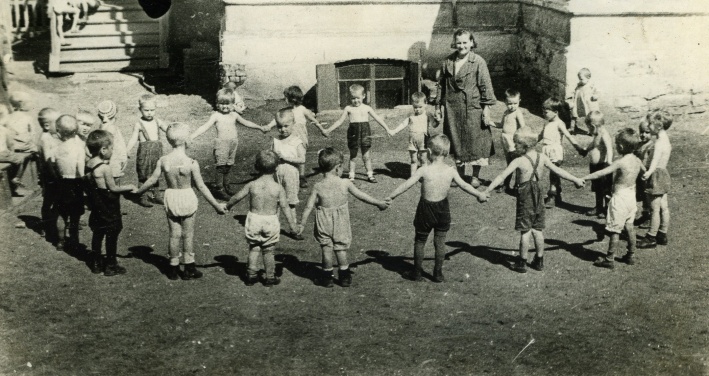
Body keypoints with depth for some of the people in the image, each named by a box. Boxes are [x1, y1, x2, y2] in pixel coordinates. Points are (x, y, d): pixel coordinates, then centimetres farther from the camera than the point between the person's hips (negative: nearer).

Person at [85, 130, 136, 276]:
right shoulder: (105, 167, -23)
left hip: (96, 208, 8)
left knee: (97, 235, 17)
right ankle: (111, 266, 12)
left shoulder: (89, 164, 0)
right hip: (109, 209, -8)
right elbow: (113, 188, -16)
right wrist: (129, 187, -4)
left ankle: (96, 263, 26)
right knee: (111, 236, 5)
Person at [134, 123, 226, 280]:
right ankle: (189, 269, 21)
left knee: (174, 234, 14)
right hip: (187, 199, -3)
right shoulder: (191, 163, -19)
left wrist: (138, 191, 17)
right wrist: (216, 205, -7)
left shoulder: (163, 160, -10)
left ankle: (173, 268, 23)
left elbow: (152, 180, -1)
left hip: (170, 199, 3)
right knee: (188, 235, 11)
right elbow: (201, 187, -15)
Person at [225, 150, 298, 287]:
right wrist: (292, 224, -3)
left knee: (254, 248, 18)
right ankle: (270, 277, 21)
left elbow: (237, 197, 6)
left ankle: (252, 274, 17)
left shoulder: (251, 185, -6)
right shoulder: (278, 188, -10)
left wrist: (227, 206, 25)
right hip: (271, 221, -1)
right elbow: (285, 207, -10)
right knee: (268, 251, 11)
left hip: (253, 220, 1)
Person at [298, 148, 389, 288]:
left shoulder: (318, 187, -10)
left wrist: (302, 224, 3)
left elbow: (309, 206, -8)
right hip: (341, 223, 0)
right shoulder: (345, 183, -11)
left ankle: (327, 277, 20)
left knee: (326, 249, 12)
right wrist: (379, 203, 12)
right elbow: (362, 196, -1)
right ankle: (344, 276, 24)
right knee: (341, 248, 14)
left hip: (324, 224, 0)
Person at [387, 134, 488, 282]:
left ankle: (417, 273, 21)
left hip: (426, 209, -2)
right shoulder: (451, 171, -9)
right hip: (443, 209, 2)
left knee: (420, 241, 14)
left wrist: (389, 198, -5)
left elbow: (405, 186, -14)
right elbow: (464, 185, 3)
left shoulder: (424, 170, -17)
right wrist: (479, 194, 19)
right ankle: (438, 274, 19)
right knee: (440, 242, 14)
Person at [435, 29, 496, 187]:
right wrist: (438, 106, 12)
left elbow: (486, 86, -6)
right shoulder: (448, 62, 6)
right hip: (453, 109, 3)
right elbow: (441, 85, 13)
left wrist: (486, 109, -10)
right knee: (456, 142, 10)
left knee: (474, 141, 2)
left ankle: (475, 176, 15)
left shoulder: (478, 62, -6)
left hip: (473, 108, -3)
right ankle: (460, 174, 22)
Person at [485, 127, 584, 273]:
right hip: (538, 195, 5)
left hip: (525, 197, -5)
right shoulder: (542, 158, -2)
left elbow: (501, 177, -19)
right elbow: (558, 171, 6)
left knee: (525, 231, 2)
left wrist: (486, 192, -18)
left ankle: (522, 263, 10)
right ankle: (539, 261, 22)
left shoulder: (518, 161, -17)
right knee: (537, 229, 14)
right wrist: (576, 180, 18)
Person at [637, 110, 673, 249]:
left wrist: (649, 172, -52)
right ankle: (662, 235, 23)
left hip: (656, 176, -10)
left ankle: (651, 238, 4)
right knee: (663, 207, 14)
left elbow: (655, 160, -36)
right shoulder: (666, 140, 10)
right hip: (663, 174, 10)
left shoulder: (659, 143, -20)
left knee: (655, 208, -3)